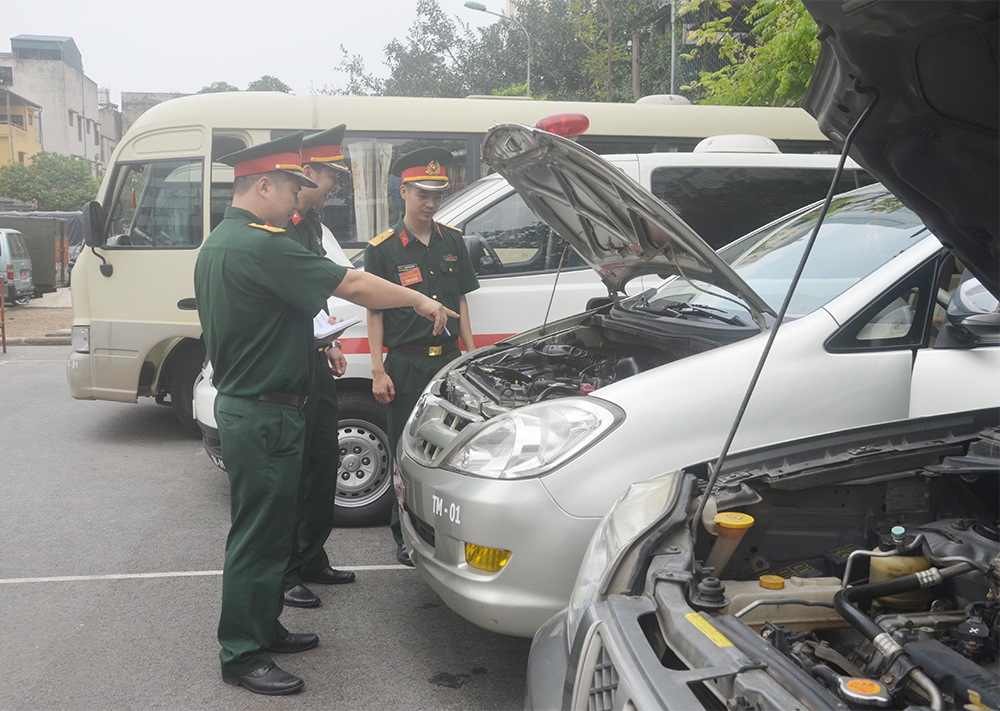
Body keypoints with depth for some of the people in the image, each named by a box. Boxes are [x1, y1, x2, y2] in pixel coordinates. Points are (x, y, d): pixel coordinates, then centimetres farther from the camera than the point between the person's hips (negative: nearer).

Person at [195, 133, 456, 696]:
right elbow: (352, 286, -21)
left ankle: (264, 629, 32)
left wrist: (312, 347, 23)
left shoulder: (218, 244, 14)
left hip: (241, 403, 11)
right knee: (259, 534, -1)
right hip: (265, 414, -11)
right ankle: (243, 656, 10)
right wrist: (420, 300, -9)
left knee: (267, 527, 20)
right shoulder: (260, 246, -20)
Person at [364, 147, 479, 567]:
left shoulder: (452, 241, 9)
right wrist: (378, 370, -9)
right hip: (405, 364, -4)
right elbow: (375, 311, -4)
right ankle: (407, 537, 17)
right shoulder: (383, 248, -4)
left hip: (448, 359, 4)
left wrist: (471, 352, 9)